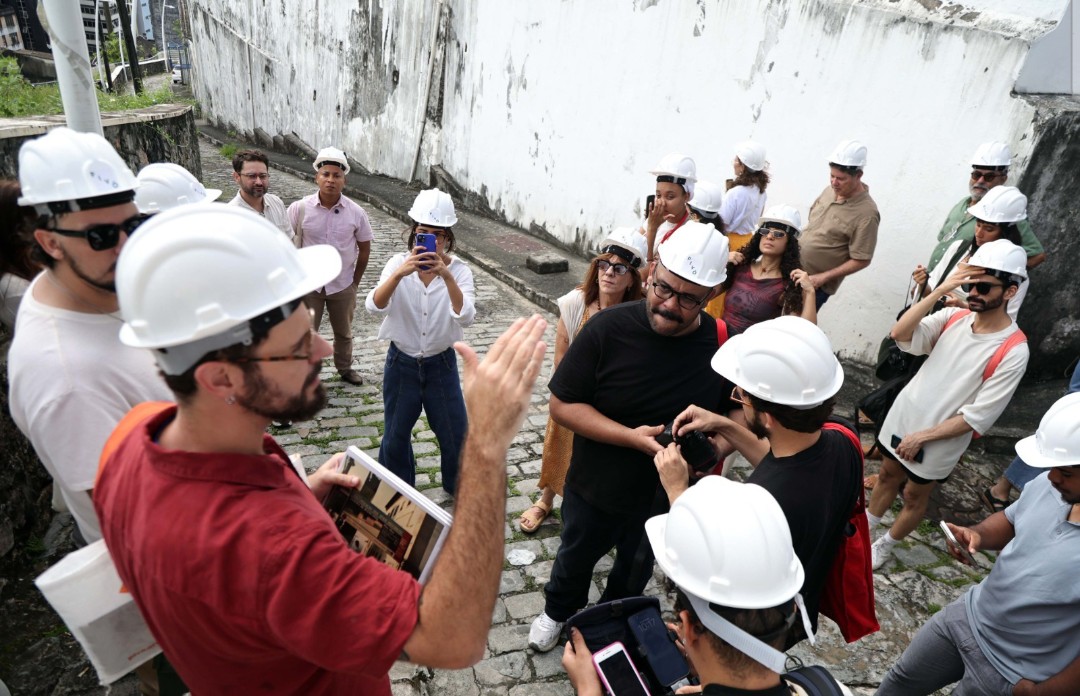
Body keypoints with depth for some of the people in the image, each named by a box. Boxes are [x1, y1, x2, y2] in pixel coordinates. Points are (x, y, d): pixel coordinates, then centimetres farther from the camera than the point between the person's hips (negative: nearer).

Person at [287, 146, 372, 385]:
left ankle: (345, 368, 43)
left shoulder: (356, 213, -10)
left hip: (343, 285, 2)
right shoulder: (299, 208, -13)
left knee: (344, 332, 20)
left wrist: (355, 281, 4)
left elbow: (364, 248, 2)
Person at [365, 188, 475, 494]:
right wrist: (399, 274, -41)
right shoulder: (399, 263, -10)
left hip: (441, 364, 0)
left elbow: (465, 317, -28)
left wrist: (447, 277, -42)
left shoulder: (459, 270, -11)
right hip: (402, 363, 1)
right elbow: (374, 307, -25)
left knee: (456, 434, 10)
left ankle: (460, 490, 38)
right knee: (396, 435, 15)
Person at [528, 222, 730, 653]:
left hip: (664, 498, 1)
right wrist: (631, 437, -30)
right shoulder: (609, 328, -24)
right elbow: (562, 404, -19)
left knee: (635, 572, 29)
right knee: (575, 557, 27)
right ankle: (558, 612, 60)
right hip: (594, 488, -1)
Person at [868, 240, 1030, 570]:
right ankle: (863, 529, 47)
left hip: (938, 443, -4)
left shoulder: (1013, 351, -21)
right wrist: (939, 290, -27)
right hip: (902, 417, 5)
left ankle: (885, 546, 41)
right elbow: (899, 334, -23)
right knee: (886, 475, 24)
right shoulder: (953, 317, -8)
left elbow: (978, 418, -21)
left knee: (915, 496, 18)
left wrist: (922, 436, -20)